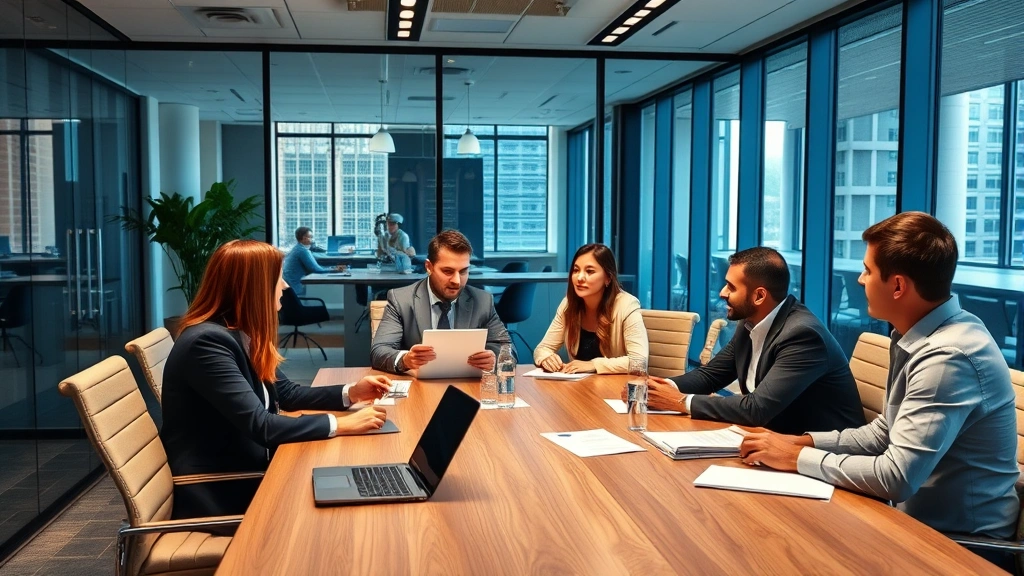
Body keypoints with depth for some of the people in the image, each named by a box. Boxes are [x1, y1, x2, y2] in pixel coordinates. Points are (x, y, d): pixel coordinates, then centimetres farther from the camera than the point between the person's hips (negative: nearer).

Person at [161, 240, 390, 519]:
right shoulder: (207, 342, -23)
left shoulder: (244, 335, 6)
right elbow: (259, 425, -28)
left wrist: (351, 393, 3)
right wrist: (341, 424, -25)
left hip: (248, 469, 8)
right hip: (217, 492, -8)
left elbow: (286, 393, 14)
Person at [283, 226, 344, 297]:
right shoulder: (303, 251, -16)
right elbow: (316, 270, -17)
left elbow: (314, 267, 14)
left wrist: (334, 267, 6)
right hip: (296, 288, -9)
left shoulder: (297, 249, 14)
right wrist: (334, 270, -6)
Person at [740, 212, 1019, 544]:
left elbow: (896, 478, -29)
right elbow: (885, 432, 11)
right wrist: (806, 442, -2)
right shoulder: (919, 336, 3)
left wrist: (799, 458, -18)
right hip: (922, 515, 7)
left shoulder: (949, 356, -26)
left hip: (962, 538, -7)